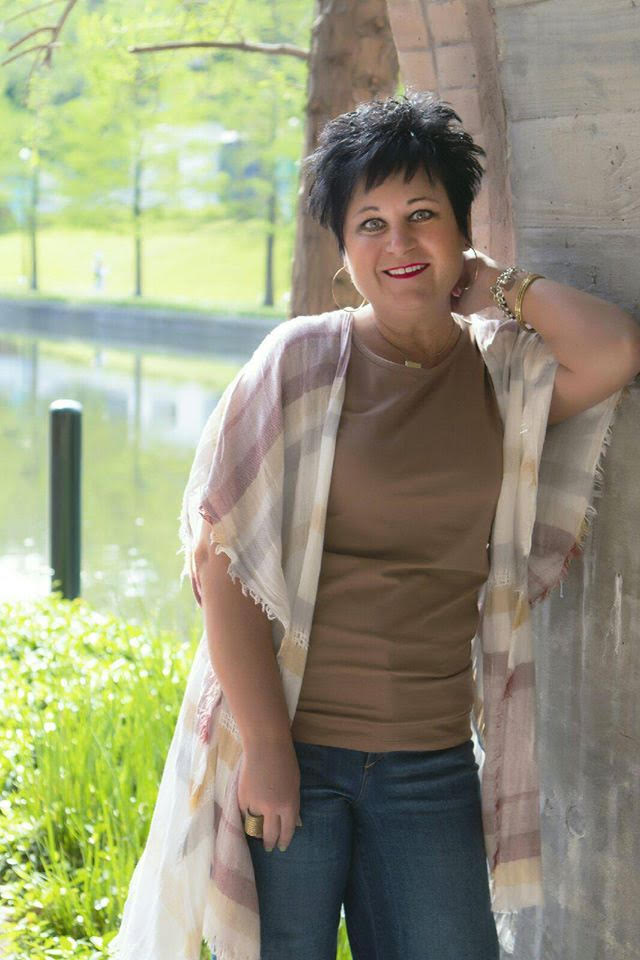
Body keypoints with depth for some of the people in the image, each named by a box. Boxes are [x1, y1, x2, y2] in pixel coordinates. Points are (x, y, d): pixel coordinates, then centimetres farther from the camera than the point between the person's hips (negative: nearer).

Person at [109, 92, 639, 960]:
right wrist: (266, 746, -13)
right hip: (289, 746, -3)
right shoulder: (302, 360, -3)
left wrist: (499, 287, 0)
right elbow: (224, 558, -8)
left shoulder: (505, 374, 6)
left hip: (432, 762, 3)